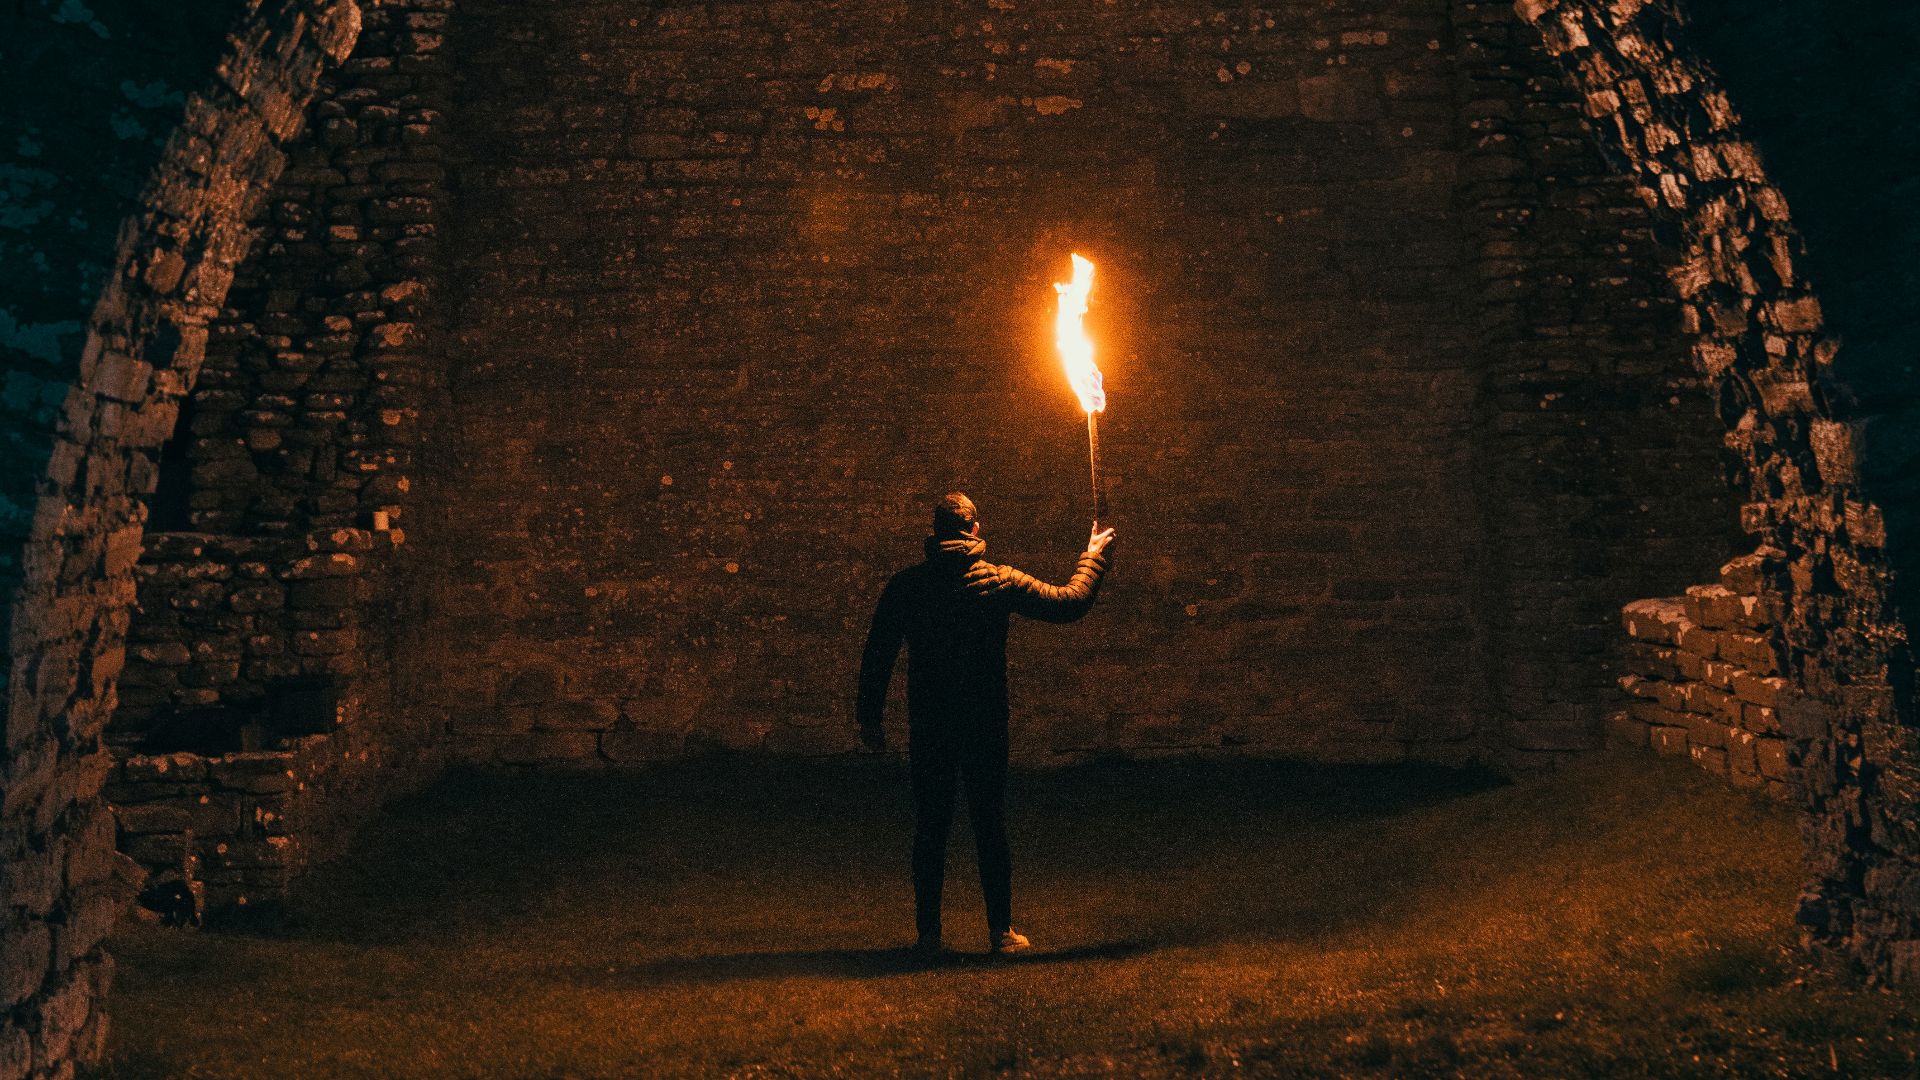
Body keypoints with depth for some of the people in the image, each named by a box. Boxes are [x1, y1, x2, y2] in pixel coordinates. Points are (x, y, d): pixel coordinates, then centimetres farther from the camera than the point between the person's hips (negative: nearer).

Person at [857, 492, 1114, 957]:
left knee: (930, 828, 9)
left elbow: (877, 652, 1)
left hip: (927, 728, 1)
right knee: (990, 827, 9)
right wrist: (1093, 555, 17)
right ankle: (1001, 930, 13)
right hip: (986, 726, -1)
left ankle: (929, 932, 12)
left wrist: (869, 717, 9)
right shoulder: (1001, 581, -5)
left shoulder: (905, 585, -1)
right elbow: (1071, 602, 1)